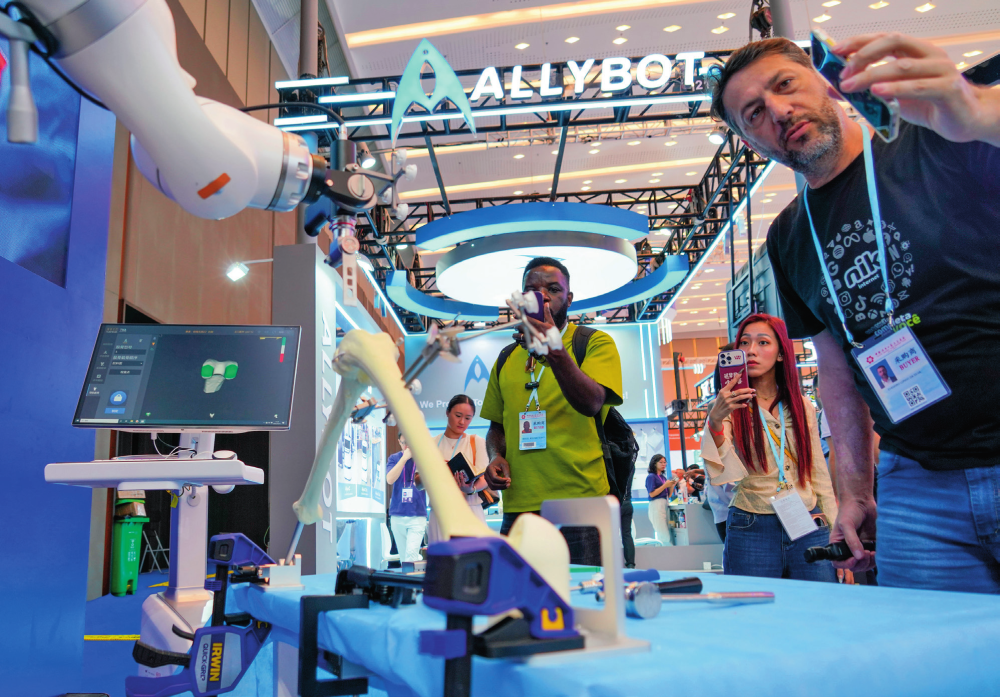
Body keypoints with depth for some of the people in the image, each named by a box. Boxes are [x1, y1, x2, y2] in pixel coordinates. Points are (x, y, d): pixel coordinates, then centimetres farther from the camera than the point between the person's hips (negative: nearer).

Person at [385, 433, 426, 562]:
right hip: (397, 515, 2)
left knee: (411, 555, -13)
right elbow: (390, 479, -11)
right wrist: (404, 458, -15)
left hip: (417, 514, -2)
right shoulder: (394, 458, 6)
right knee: (403, 556, 9)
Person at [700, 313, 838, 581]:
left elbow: (819, 473, 14)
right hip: (751, 531, -2)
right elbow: (719, 472, -15)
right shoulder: (731, 406, -1)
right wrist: (715, 421, -31)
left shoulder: (802, 406, 9)